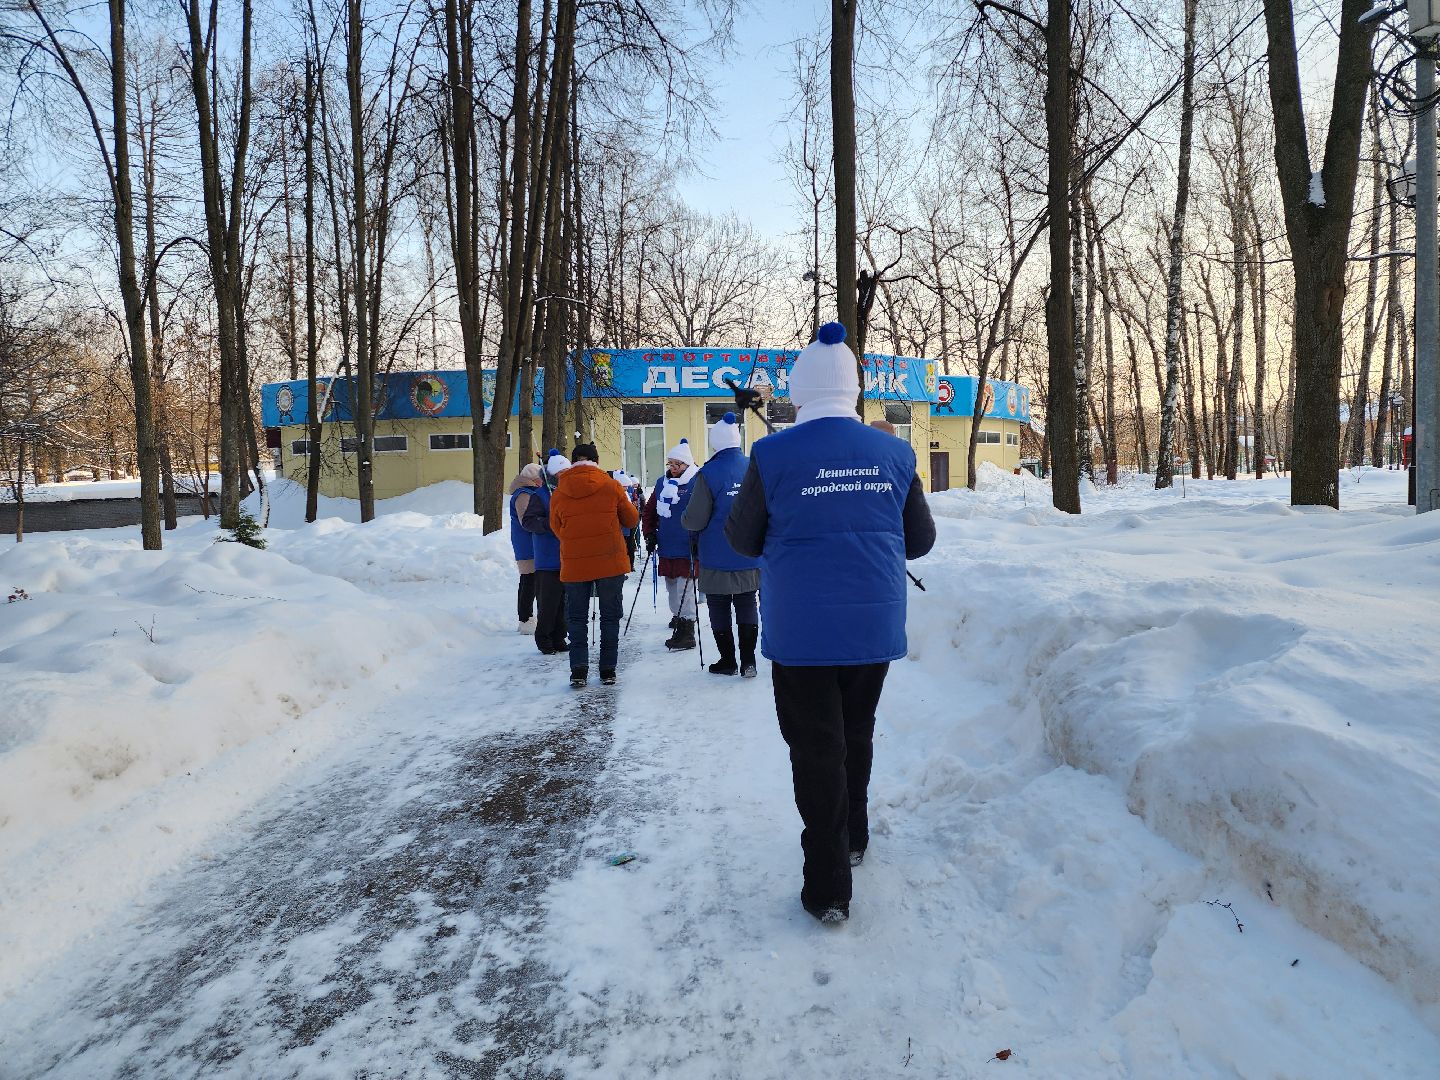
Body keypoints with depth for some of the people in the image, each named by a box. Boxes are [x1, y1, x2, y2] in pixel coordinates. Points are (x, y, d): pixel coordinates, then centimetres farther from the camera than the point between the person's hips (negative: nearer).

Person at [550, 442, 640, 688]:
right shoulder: (611, 486, -4)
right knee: (610, 616, 11)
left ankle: (578, 670, 2)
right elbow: (631, 520, 4)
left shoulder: (559, 493, -1)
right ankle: (608, 670, 13)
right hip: (610, 562, -1)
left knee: (576, 618, 11)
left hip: (574, 565, 1)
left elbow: (556, 528, 8)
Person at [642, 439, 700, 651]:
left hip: (687, 550, -7)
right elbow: (650, 510, 19)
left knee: (685, 588, -6)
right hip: (666, 548, 7)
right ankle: (677, 617, 37)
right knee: (671, 586, 18)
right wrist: (650, 534, 11)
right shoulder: (662, 483, 11)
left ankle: (687, 632, -2)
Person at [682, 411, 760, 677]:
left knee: (719, 608, 10)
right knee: (747, 606, 15)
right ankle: (748, 660, 14)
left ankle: (727, 660, 16)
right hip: (751, 557, 4)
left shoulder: (709, 473, -16)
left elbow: (695, 520, -16)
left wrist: (684, 518, 6)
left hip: (718, 558, -4)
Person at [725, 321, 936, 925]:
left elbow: (742, 539, -2)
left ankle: (828, 889, 11)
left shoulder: (773, 456, -12)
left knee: (816, 749, 7)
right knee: (856, 735, 23)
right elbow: (920, 540, 7)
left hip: (800, 632, -3)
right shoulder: (895, 454, -1)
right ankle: (853, 839, 41)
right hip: (874, 627, 4)